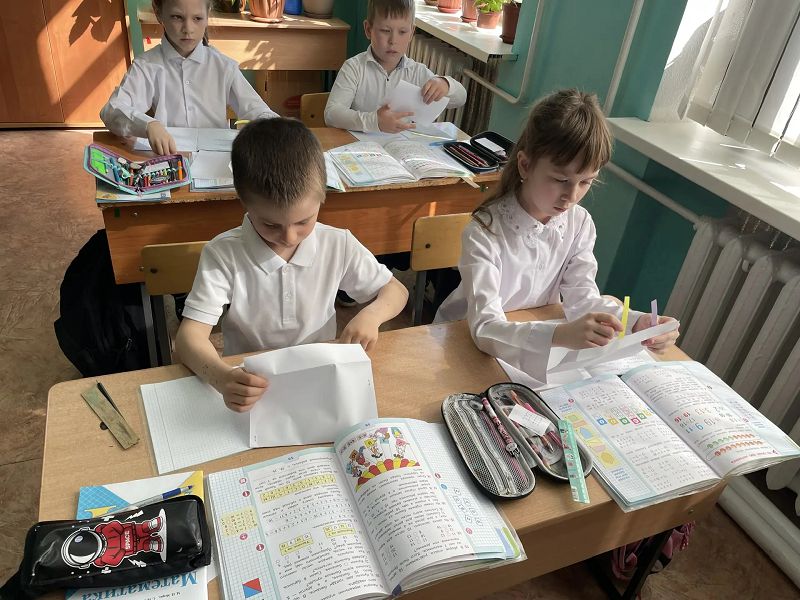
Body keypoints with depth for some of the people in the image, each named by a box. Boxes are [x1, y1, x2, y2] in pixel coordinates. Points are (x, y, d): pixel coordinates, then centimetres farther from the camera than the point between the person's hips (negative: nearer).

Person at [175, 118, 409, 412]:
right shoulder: (223, 255, -13)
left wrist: (371, 314, -17)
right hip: (252, 386, -2)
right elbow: (189, 335, -17)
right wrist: (221, 376, -37)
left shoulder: (338, 246, -7)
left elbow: (396, 291, 5)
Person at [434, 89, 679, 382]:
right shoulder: (484, 232, -26)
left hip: (535, 347, 7)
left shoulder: (580, 223, -7)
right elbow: (485, 328, -34)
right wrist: (560, 335, -52)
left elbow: (582, 297, -7)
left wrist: (636, 323, -27)